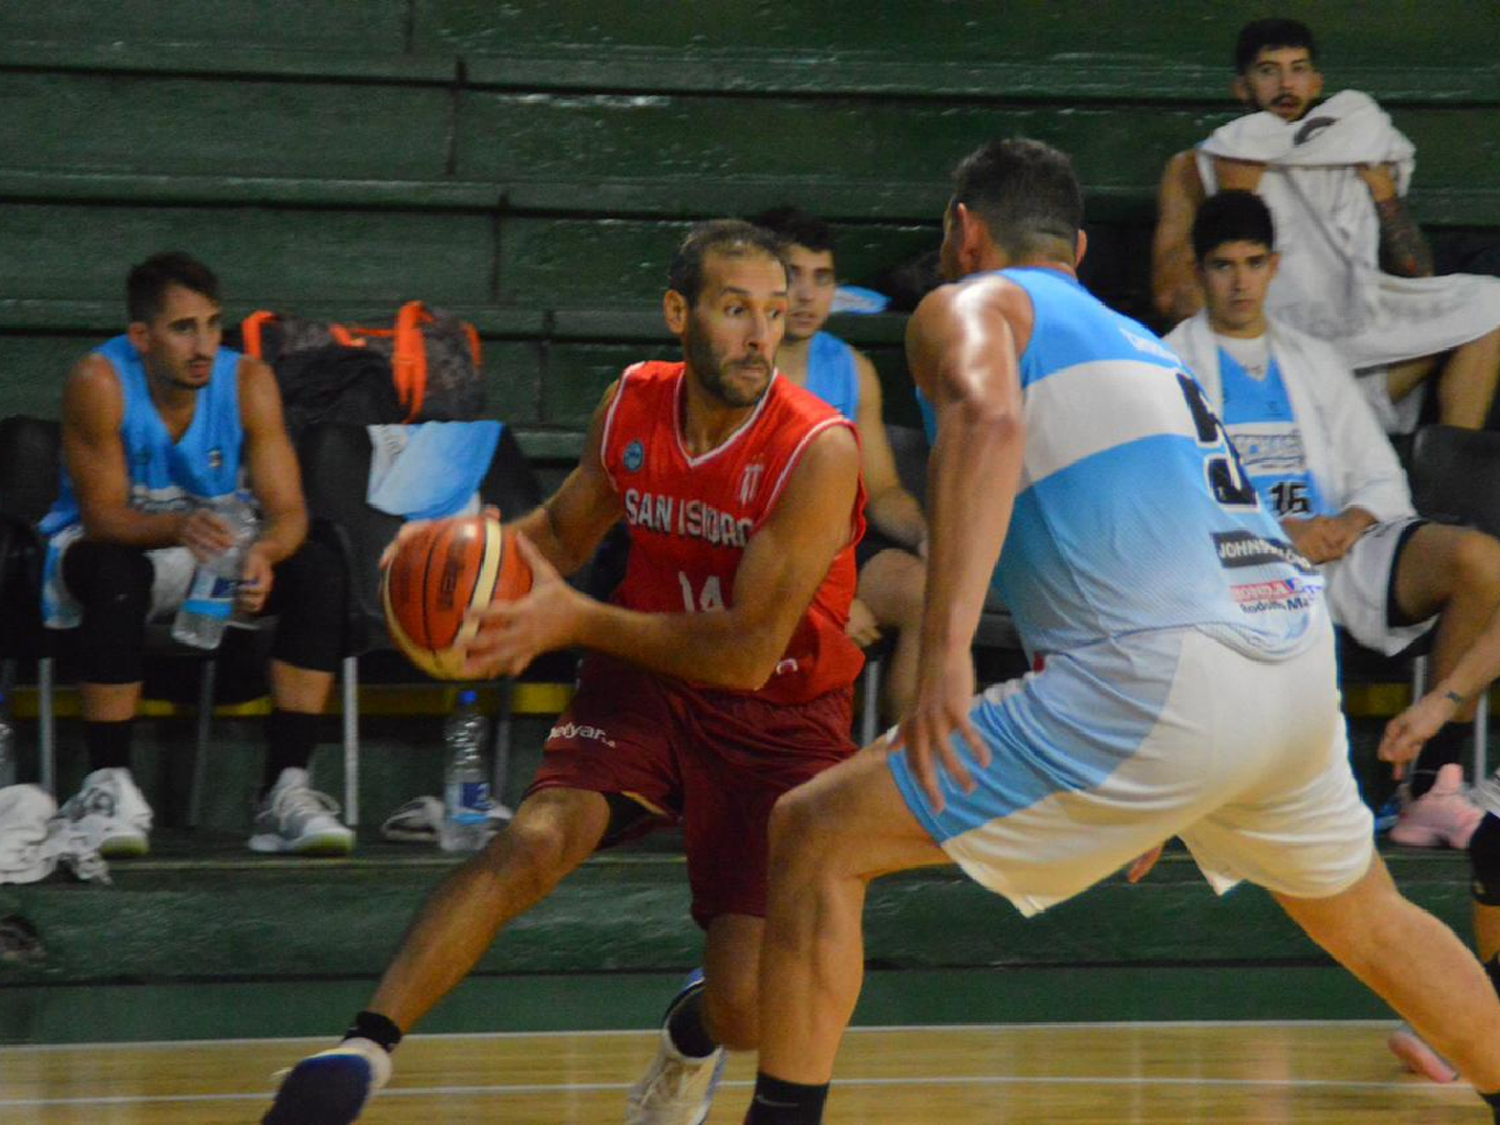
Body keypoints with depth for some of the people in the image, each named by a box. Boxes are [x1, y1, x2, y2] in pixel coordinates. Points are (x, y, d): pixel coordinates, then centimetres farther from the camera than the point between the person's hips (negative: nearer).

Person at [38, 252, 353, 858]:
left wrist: (263, 552, -41)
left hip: (218, 552, 4)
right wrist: (178, 527, -45)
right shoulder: (100, 382, -21)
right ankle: (107, 784, -28)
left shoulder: (247, 381, -13)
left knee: (319, 571, -22)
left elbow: (287, 509, -16)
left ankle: (286, 787, -24)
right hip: (106, 549, -4)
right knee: (118, 577, -39)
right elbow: (102, 517, -24)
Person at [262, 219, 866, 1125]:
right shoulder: (632, 407, -7)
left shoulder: (820, 452, -24)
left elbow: (748, 651, -26)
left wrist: (579, 620, -31)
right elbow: (566, 528, 13)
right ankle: (365, 1051, -24)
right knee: (534, 842, -26)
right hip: (648, 684, 3)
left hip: (781, 720, -3)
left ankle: (691, 1036, 28)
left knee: (746, 1008, -11)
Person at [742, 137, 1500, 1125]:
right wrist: (1161, 791, 49)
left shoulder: (967, 307, 8)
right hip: (1300, 664, 8)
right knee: (1365, 920, 35)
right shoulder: (1139, 340, 31)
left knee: (814, 838, 0)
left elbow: (988, 416, -16)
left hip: (1162, 678, -7)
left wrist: (944, 648, -25)